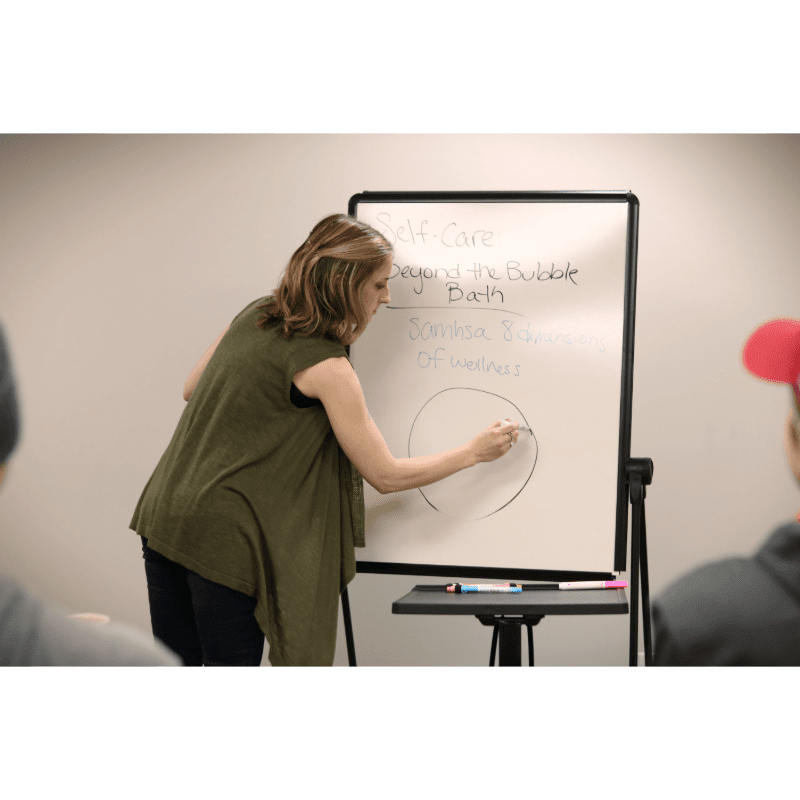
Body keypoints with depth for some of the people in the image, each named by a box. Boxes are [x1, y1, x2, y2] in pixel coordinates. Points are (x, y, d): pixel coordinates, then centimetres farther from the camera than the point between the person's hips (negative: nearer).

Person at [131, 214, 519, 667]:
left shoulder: (254, 315, 6)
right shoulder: (326, 366, -16)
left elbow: (192, 390, 19)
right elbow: (386, 476, -10)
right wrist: (474, 452, 1)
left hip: (163, 514, 8)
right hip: (222, 540, -8)